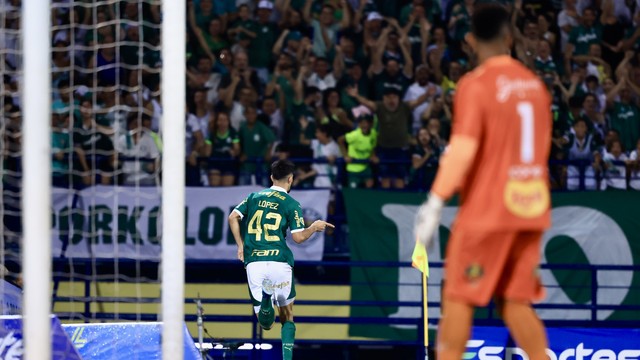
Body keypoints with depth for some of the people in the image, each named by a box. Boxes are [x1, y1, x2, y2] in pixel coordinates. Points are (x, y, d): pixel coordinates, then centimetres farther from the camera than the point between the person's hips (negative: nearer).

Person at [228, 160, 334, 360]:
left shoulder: (254, 197, 14)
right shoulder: (291, 204, 2)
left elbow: (233, 218, 7)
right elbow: (298, 237, -2)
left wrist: (240, 246, 15)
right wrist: (314, 227, 17)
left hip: (253, 262, 2)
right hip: (279, 261, -2)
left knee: (265, 323, 5)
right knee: (287, 315, 17)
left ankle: (265, 302, -31)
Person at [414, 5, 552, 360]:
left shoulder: (475, 85, -11)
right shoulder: (534, 83, 9)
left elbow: (463, 148, -20)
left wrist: (435, 202, -19)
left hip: (485, 211, -6)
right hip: (530, 211, 6)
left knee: (458, 299, 2)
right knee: (514, 302, 9)